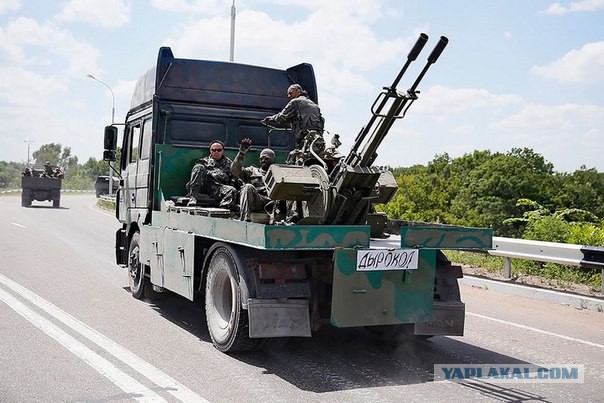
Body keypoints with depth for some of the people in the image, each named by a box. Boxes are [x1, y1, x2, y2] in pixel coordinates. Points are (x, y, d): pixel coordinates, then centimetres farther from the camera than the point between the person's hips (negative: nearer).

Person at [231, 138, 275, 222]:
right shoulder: (252, 171, 32)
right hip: (255, 201, 0)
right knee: (248, 187, -31)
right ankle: (245, 219, -42)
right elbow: (235, 170, 14)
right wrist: (241, 153, 3)